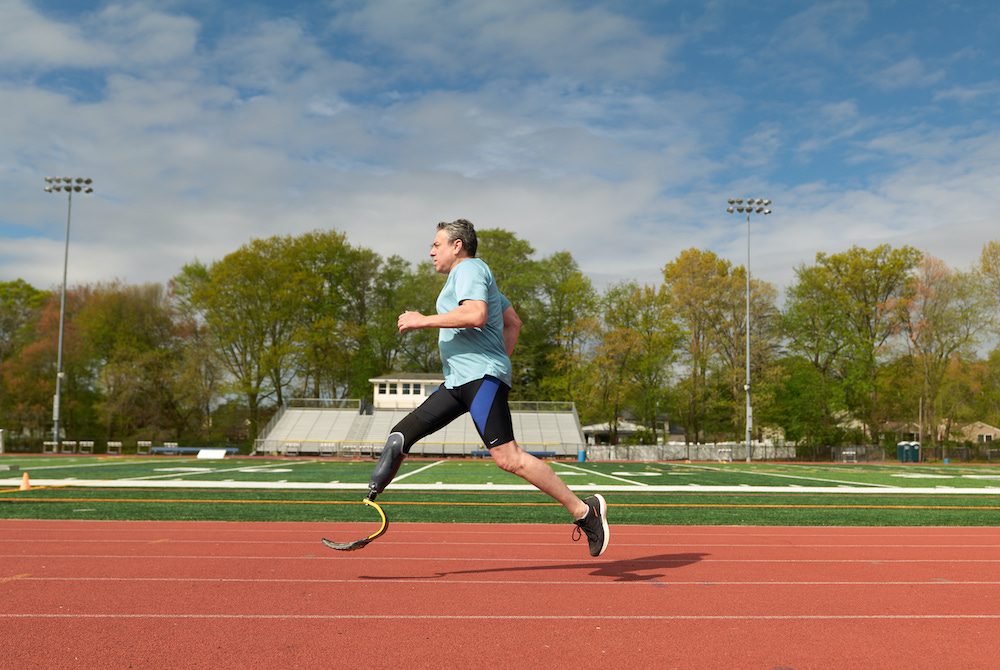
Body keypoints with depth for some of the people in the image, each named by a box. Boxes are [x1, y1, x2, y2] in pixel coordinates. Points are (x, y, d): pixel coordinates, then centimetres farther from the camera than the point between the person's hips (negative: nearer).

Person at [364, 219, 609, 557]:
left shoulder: (468, 269, -4)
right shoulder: (477, 276, 27)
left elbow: (476, 315, -23)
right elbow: (513, 323, 31)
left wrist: (423, 320, -16)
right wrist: (500, 360, 24)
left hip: (482, 377, -11)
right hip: (458, 382, 11)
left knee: (508, 457, -19)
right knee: (400, 436, 4)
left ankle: (584, 510, -12)